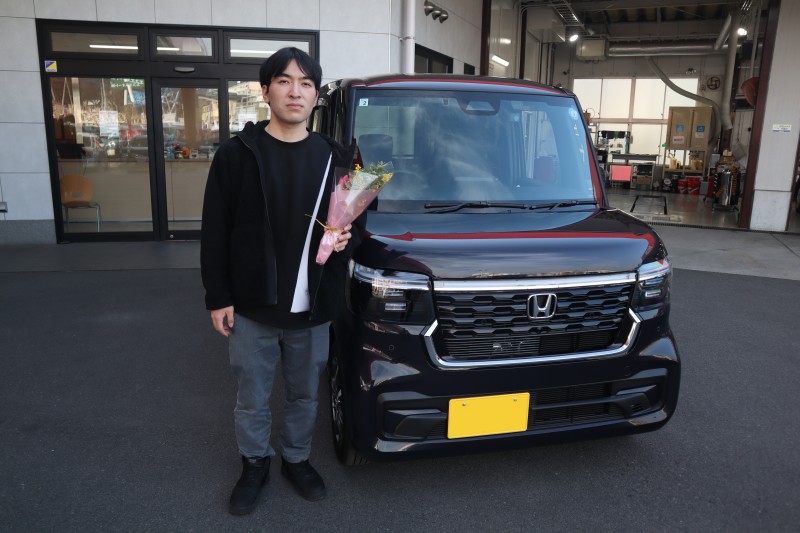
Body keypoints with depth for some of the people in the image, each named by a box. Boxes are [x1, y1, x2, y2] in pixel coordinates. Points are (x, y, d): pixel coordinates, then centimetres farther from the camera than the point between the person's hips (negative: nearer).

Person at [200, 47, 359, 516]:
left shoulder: (335, 158, 2)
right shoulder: (237, 153, -4)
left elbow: (355, 221, 11)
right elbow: (215, 232, -2)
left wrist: (347, 240, -13)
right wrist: (218, 298, -5)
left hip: (312, 311, 2)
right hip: (251, 308, -1)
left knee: (305, 396, 18)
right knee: (252, 400, 14)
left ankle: (297, 459, 41)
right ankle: (255, 464, 39)